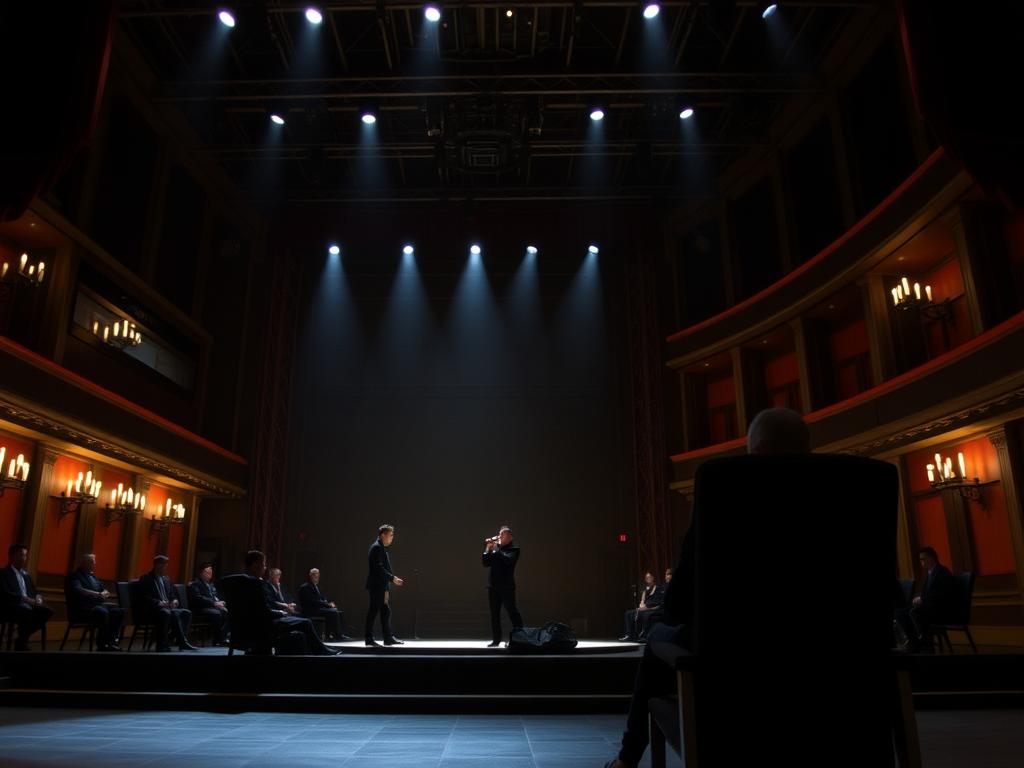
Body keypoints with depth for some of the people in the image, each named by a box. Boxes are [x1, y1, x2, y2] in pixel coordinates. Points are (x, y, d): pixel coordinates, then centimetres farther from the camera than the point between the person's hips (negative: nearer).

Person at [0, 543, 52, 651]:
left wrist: (38, 598, -4)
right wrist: (24, 598, -24)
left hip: (28, 606, 7)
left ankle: (23, 638, -7)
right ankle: (21, 643, -18)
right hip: (10, 608, -7)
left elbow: (34, 592, 21)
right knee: (27, 612, -38)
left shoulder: (25, 574, 24)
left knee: (48, 611, -21)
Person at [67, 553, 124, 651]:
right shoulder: (74, 576, -4)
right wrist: (97, 594, -28)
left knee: (118, 611, -13)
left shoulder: (92, 576, 22)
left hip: (96, 604, 8)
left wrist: (104, 594, -5)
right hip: (81, 609, -8)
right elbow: (78, 590, -24)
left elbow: (105, 590, 20)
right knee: (103, 613, -34)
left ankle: (111, 641, -9)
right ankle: (102, 646, -23)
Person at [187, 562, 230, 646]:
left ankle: (223, 637, -24)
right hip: (201, 609, -7)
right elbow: (198, 598, -13)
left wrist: (220, 602, -1)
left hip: (215, 606, 7)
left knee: (227, 612, -22)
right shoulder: (195, 584, 1)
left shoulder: (212, 585, 26)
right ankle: (218, 640, -26)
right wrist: (214, 603, -21)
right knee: (217, 614, -35)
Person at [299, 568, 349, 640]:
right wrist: (328, 604, -18)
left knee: (340, 613, -8)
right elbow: (313, 601, -18)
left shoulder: (317, 586, 20)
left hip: (320, 608, 9)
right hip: (311, 611, -9)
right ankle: (338, 635, -22)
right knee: (333, 612, -26)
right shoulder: (305, 587, -10)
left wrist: (330, 603, -1)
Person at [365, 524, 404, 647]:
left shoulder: (381, 548, 17)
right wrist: (392, 578, -19)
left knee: (386, 612, 10)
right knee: (373, 611, -3)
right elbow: (378, 568, -21)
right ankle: (369, 638, 4)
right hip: (377, 585, -10)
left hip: (382, 586, 10)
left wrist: (392, 579, 11)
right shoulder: (377, 547, -13)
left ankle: (389, 638, 13)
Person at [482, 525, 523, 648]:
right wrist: (487, 549, -3)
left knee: (512, 612, -5)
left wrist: (496, 549, -16)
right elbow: (486, 564, 7)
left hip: (507, 586, -5)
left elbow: (508, 559, -21)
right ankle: (496, 640, 13)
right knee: (494, 614, 7)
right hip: (493, 585, 5)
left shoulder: (514, 549, -1)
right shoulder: (495, 548, 13)